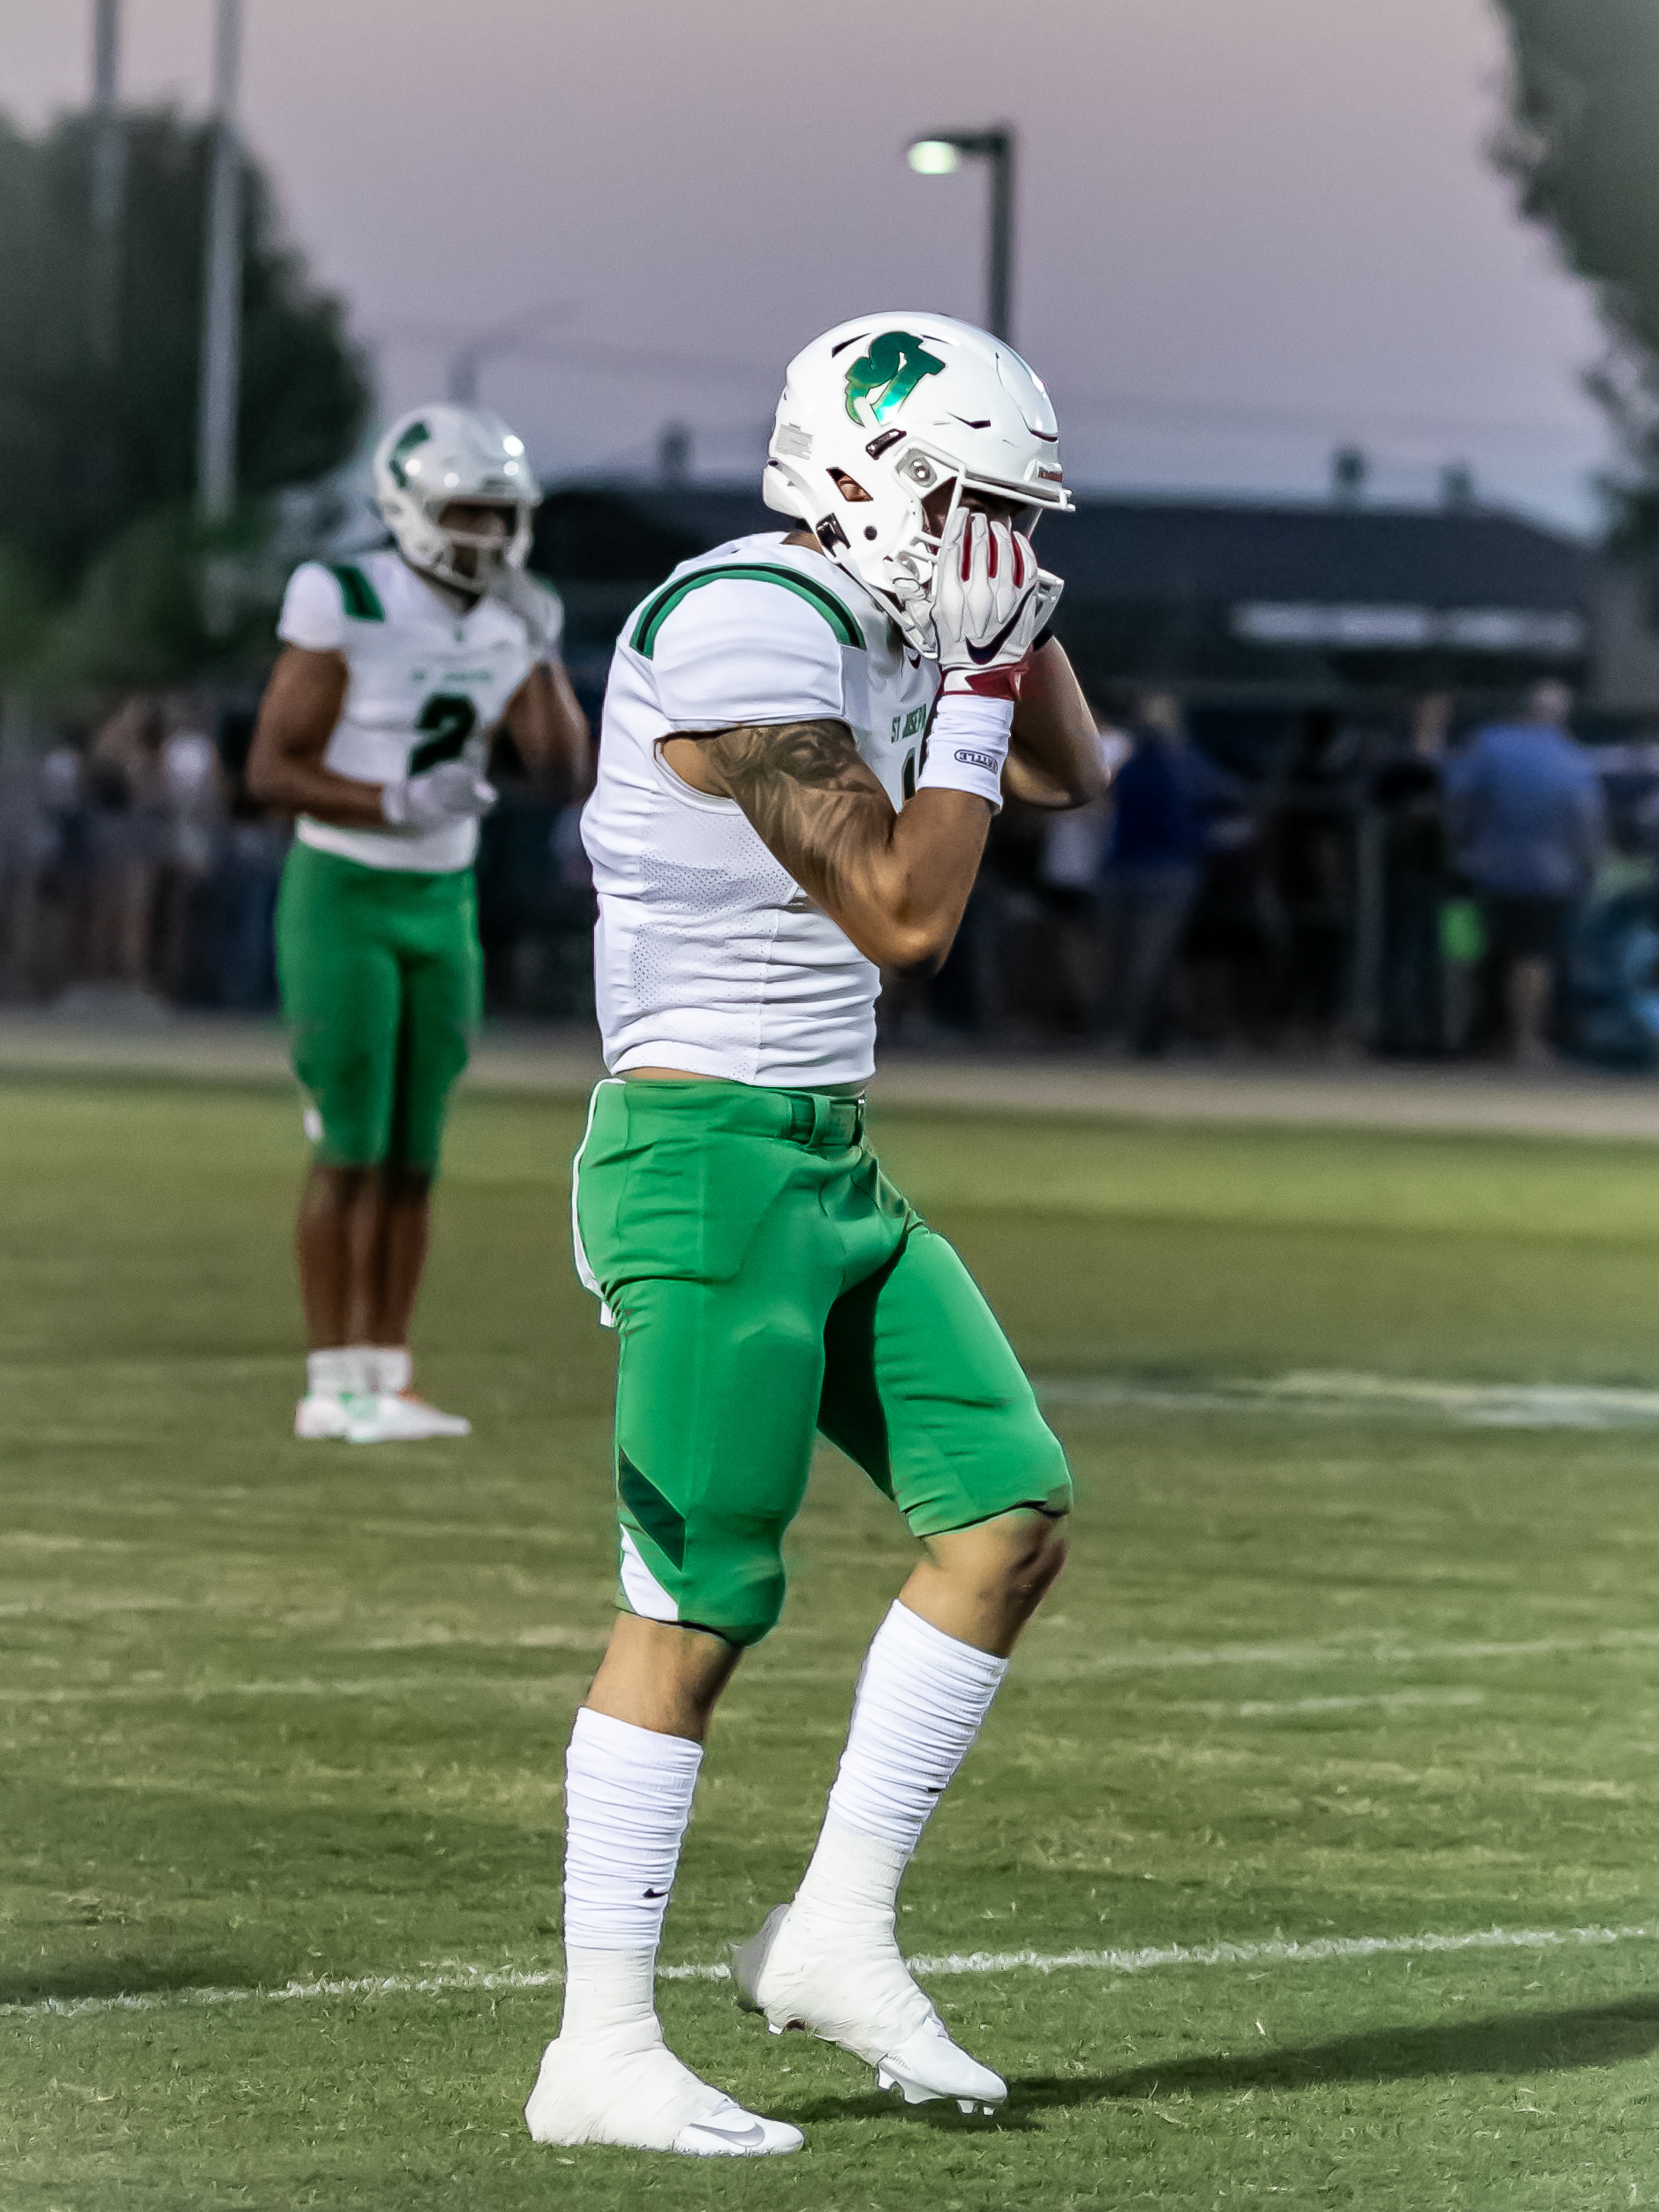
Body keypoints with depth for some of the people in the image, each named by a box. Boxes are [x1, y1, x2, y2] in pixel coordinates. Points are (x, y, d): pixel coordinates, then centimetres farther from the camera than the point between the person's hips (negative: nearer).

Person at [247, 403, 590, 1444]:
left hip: (444, 902, 6)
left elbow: (568, 766, -2)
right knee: (351, 1147, -7)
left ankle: (386, 1373, 10)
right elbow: (272, 769, -14)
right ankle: (334, 1385, -2)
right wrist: (397, 804, -24)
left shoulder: (505, 622, 3)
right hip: (343, 895, -6)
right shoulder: (346, 610, -15)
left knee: (415, 1154, 5)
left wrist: (543, 653, -13)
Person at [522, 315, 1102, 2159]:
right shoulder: (747, 639, -18)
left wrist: (1016, 619, 8)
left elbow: (1065, 776, 24)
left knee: (1010, 1510, 4)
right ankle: (600, 2050, -1)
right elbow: (906, 914, -19)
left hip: (828, 1161, 10)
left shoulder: (879, 628, 11)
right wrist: (972, 688, -12)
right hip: (709, 1160, -10)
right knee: (696, 1607, -7)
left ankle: (839, 1933, 12)